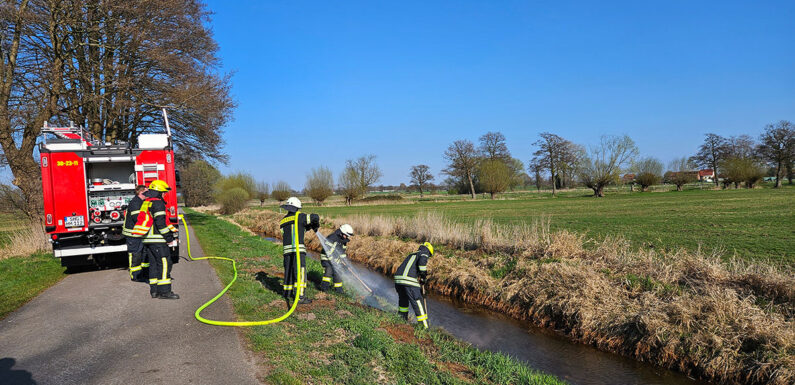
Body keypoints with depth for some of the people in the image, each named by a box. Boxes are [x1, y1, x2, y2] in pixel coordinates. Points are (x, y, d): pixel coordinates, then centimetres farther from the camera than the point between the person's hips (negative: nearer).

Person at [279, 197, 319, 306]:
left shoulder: (283, 221, 16)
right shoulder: (299, 216, -4)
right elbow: (315, 217, -11)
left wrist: (307, 227, 21)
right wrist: (316, 225, 10)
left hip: (287, 249, 7)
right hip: (298, 249, -6)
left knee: (289, 271, 16)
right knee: (300, 273, -4)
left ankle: (288, 293, 25)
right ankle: (300, 296, -7)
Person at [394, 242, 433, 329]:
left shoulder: (412, 255, 32)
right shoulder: (424, 254, 9)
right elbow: (422, 262, -14)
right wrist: (424, 274, -3)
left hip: (398, 279, 8)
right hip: (409, 281, -7)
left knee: (403, 299, 30)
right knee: (418, 302, -2)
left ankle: (402, 317, 43)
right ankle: (424, 326, -3)